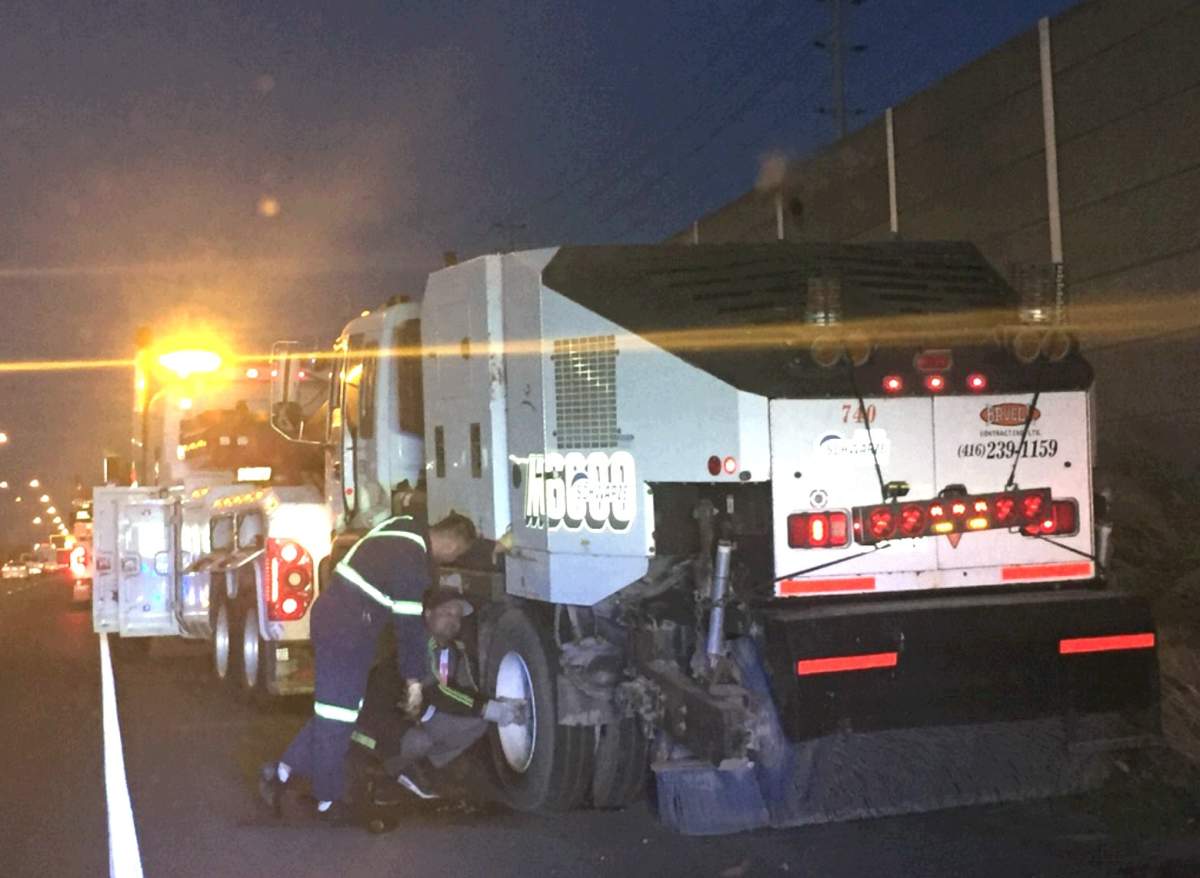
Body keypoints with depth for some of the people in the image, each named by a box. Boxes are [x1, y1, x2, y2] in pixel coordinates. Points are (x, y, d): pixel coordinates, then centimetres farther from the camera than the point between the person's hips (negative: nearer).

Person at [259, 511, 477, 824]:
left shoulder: (404, 526, 8)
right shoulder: (413, 565, -20)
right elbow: (410, 626, -15)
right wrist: (414, 679, -6)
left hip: (330, 611, 10)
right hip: (346, 630, -10)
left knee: (333, 710, 16)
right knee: (337, 718, 0)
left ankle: (282, 771, 18)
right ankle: (328, 802, 9)